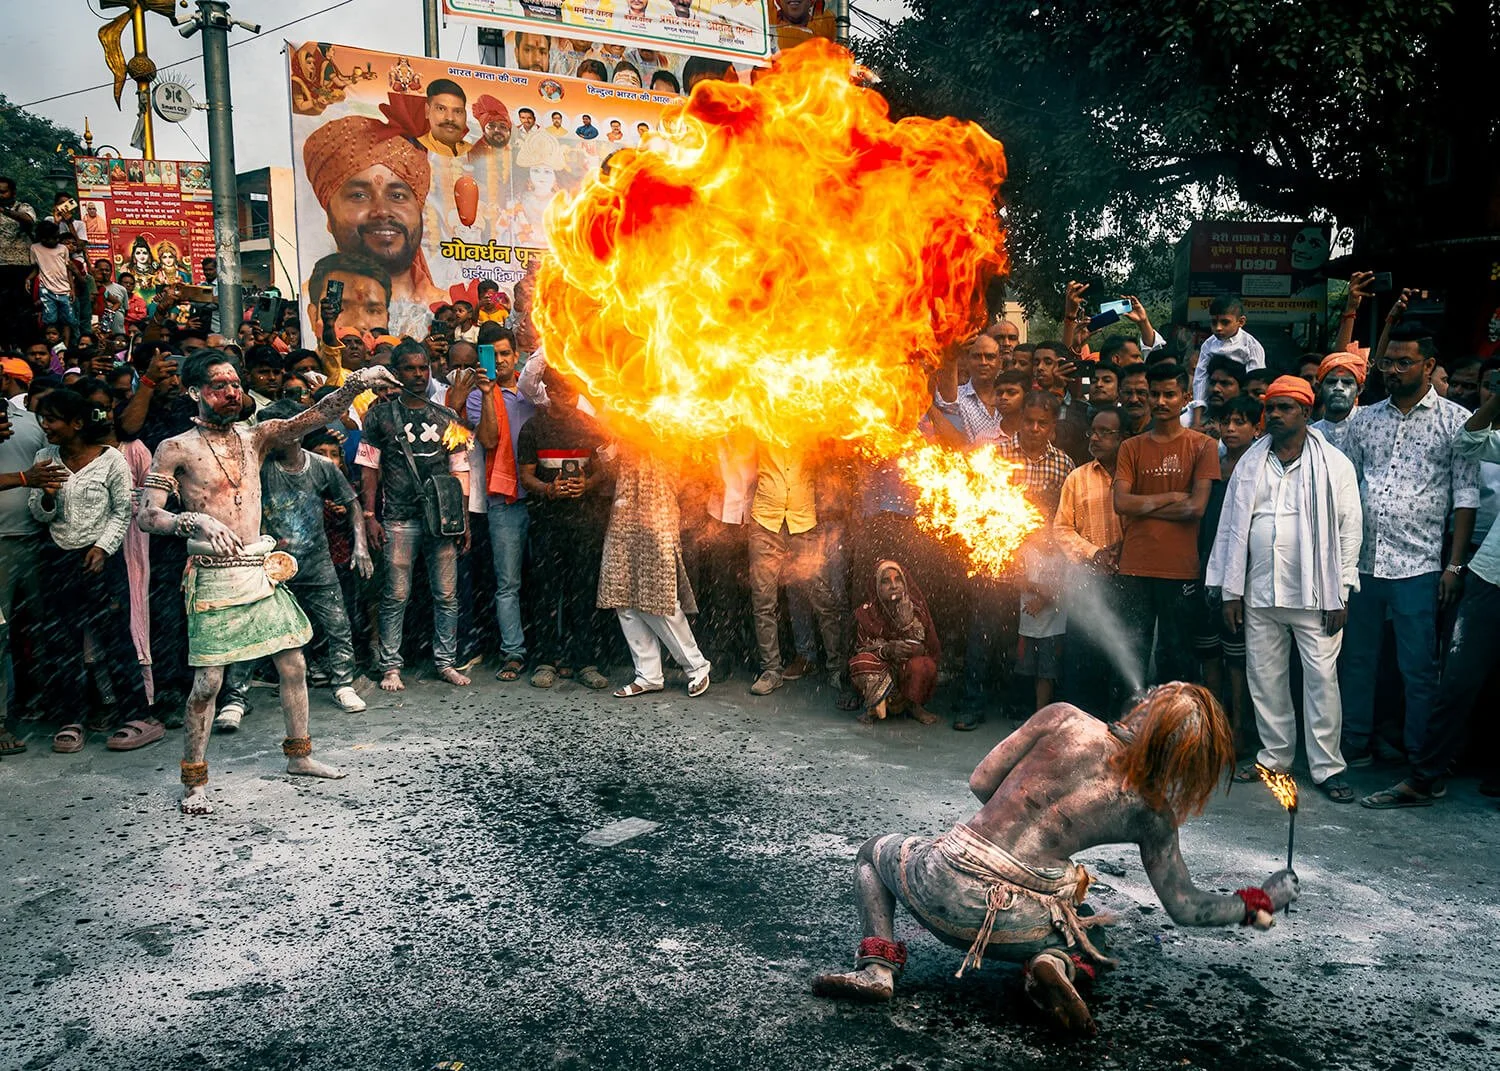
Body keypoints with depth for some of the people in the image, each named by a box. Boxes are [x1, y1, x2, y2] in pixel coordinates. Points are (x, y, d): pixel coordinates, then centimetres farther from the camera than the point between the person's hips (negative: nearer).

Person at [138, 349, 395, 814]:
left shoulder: (255, 437, 9)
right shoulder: (176, 449, -4)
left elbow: (315, 416, -1)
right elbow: (147, 516, -11)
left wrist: (356, 384, -16)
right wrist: (195, 522, -29)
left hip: (261, 570, 5)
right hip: (214, 577, -5)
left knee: (293, 664, 10)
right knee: (208, 681, -3)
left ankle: (299, 755, 27)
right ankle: (194, 781, 12)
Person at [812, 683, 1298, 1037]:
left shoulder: (1063, 719, -2)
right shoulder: (1152, 813, 3)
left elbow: (980, 783, 3)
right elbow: (1186, 908, 13)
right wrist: (1258, 903, 29)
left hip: (946, 882, -1)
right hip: (1022, 925, 2)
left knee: (875, 850, 31)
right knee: (1077, 928, 38)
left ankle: (877, 967, 7)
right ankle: (1055, 962, 1)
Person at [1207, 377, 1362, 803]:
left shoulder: (1334, 464, 1)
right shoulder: (1250, 463, 10)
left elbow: (1350, 530, 0)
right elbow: (1233, 527, 9)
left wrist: (1340, 593, -6)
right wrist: (1231, 591, 5)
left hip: (1316, 593, -3)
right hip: (1259, 594, 3)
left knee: (1322, 678, -2)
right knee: (1264, 678, 8)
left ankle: (1326, 767, 7)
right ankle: (1275, 757, 21)